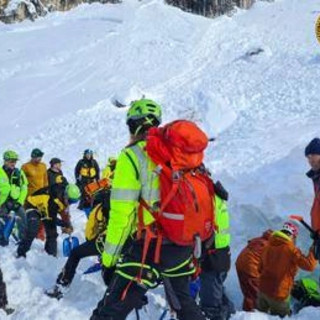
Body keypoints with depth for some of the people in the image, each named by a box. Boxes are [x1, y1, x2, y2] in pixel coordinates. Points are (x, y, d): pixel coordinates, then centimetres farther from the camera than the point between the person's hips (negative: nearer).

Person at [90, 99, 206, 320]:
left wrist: (109, 253, -5)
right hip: (183, 245, 6)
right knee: (184, 300, 27)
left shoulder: (133, 156, -9)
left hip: (148, 246, -6)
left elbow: (122, 211, -13)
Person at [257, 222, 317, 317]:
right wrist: (313, 252, -4)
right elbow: (309, 265, -19)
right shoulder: (291, 249, -18)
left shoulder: (269, 245, 4)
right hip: (278, 294, -6)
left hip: (263, 289, 7)